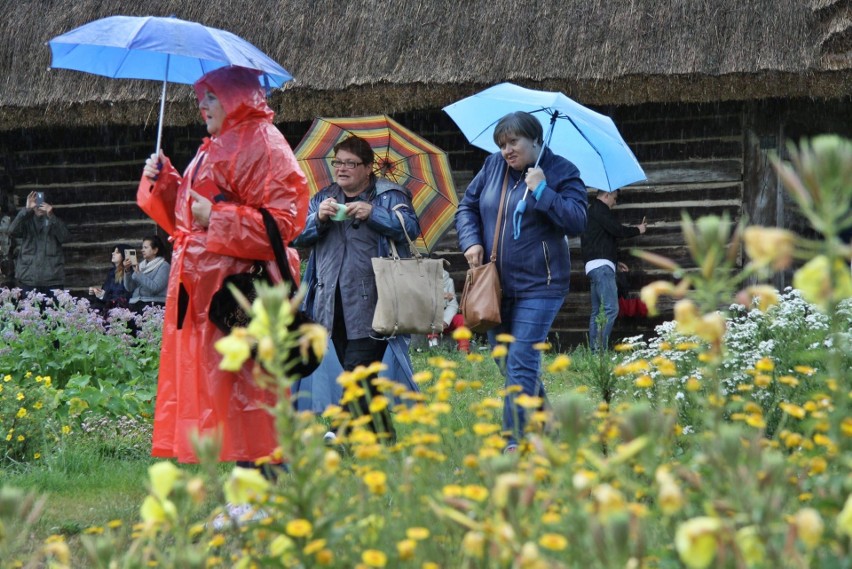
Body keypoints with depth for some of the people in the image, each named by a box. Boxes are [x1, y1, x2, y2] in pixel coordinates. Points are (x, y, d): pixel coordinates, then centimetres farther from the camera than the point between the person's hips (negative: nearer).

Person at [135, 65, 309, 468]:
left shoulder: (263, 145, -7)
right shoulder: (213, 150, 21)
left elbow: (284, 219, -16)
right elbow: (184, 218, 27)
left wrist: (216, 218, -18)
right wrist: (162, 181, 11)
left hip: (238, 289, -10)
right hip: (199, 287, 10)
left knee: (242, 382, -12)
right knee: (202, 379, 7)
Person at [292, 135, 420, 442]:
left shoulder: (388, 195, 5)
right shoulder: (322, 198, 19)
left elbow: (410, 228, -10)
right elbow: (297, 236, 8)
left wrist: (372, 213, -20)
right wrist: (318, 218, -11)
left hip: (370, 304, -5)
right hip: (333, 305, 6)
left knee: (357, 371, -14)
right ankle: (383, 435, 14)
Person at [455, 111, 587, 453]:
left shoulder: (562, 172, -5)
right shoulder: (493, 167, 9)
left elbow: (577, 222, -14)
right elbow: (467, 207, 17)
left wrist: (542, 191, -20)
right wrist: (471, 242, 0)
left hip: (538, 286, -6)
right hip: (496, 285, 6)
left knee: (521, 362, -13)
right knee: (504, 359, 12)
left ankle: (514, 442, -14)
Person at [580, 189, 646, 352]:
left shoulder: (591, 210, 24)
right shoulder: (600, 209, -6)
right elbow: (617, 230, -14)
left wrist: (616, 262, 29)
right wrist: (637, 230, 3)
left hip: (592, 265, 11)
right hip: (602, 265, -11)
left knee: (597, 312, 8)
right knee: (611, 308, -15)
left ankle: (595, 351, 4)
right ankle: (600, 349, -22)